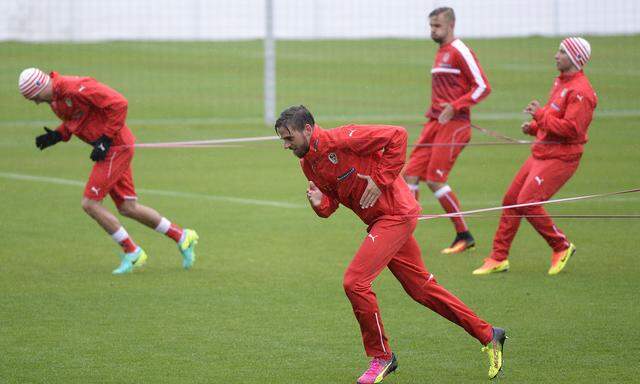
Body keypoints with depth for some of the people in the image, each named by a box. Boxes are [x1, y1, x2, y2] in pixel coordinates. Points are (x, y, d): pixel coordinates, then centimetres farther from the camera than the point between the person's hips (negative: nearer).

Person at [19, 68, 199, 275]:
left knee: (90, 203, -9)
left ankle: (132, 253, 3)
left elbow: (119, 104, -24)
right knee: (127, 208, 13)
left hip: (116, 147, -10)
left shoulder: (76, 89, -24)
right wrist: (57, 135, 2)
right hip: (108, 149, 10)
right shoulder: (54, 98, 6)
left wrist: (105, 140, -22)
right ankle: (182, 237, 25)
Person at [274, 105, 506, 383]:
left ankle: (381, 357, 2)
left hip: (395, 214, -9)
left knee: (355, 282, -14)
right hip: (379, 221, 9)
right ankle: (488, 335, 25)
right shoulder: (308, 163, 7)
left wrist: (380, 179, -20)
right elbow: (332, 202, 14)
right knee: (421, 288, 14)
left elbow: (397, 135, -19)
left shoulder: (340, 139, -19)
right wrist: (320, 203, -10)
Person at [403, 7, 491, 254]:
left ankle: (464, 236, 2)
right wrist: (434, 112, 17)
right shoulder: (441, 53, 18)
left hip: (453, 123, -9)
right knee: (411, 174, 1)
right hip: (435, 122, 9)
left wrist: (454, 106, -21)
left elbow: (483, 87, -14)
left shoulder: (459, 51, -9)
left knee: (435, 180, -11)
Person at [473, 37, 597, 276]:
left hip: (559, 158, -10)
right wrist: (534, 127, 8)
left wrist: (540, 115, -20)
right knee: (511, 200, 8)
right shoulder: (560, 82, 14)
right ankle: (498, 258, 16)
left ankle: (562, 247, 5)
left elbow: (571, 128, -25)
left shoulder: (580, 91, -17)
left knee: (527, 203, -15)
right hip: (540, 154, 10)